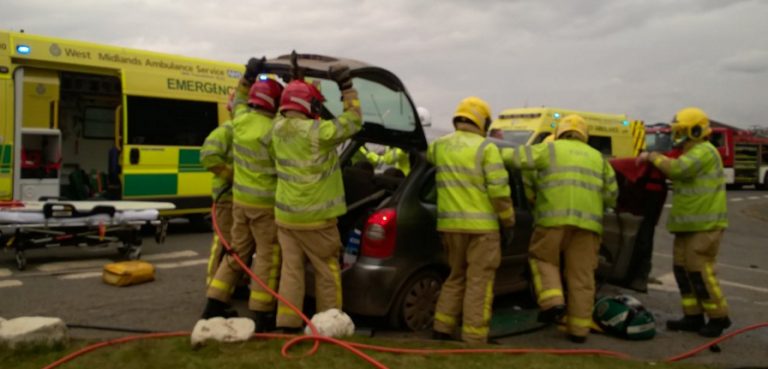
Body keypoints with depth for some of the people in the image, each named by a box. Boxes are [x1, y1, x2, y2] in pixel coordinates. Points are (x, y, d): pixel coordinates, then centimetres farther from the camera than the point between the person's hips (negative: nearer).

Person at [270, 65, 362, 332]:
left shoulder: (278, 127, 1)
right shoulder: (317, 132, -18)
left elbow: (285, 111, 24)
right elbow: (353, 122, -8)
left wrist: (298, 84, 23)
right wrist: (346, 87, -6)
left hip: (285, 215, 6)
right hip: (315, 218, -6)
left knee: (291, 269, 9)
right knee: (327, 271, 8)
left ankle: (288, 322, 10)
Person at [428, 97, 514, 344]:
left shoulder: (439, 146, 9)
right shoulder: (486, 148, -7)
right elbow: (498, 190, -11)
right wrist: (508, 218, 3)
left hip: (449, 223, 5)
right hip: (480, 225, -5)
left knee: (456, 277, 20)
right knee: (479, 282, 3)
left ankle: (442, 329, 21)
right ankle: (473, 338, 7)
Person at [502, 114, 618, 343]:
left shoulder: (551, 149, 9)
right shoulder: (597, 157, 24)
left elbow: (519, 158, 2)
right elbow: (611, 195, 21)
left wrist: (500, 153, 19)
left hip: (556, 218, -4)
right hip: (588, 222, 4)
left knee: (543, 258, 16)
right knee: (581, 275, 8)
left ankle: (552, 301, -3)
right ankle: (579, 329, 12)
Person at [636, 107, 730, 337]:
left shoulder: (704, 151, -13)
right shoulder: (692, 152, 20)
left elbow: (676, 169, -27)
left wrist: (653, 156, -14)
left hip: (705, 225, -10)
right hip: (687, 224, 10)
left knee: (699, 269, -7)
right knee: (682, 268, 9)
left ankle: (719, 317, 6)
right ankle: (693, 317, 16)